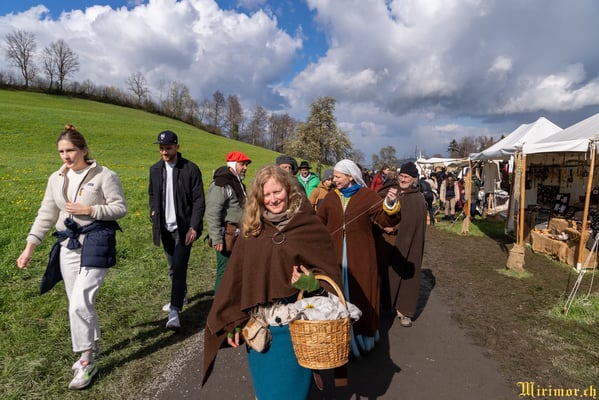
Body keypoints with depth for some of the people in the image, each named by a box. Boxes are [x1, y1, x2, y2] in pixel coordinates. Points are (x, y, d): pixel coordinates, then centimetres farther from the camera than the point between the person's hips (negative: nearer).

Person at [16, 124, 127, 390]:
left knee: (79, 303, -11)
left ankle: (86, 362, 6)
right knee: (79, 303, 13)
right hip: (68, 245, 6)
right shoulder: (56, 179, 9)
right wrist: (30, 246, 3)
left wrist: (88, 210, -17)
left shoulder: (104, 175, -8)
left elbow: (120, 208, -7)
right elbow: (46, 215, 10)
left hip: (96, 243, -6)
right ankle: (92, 347, 35)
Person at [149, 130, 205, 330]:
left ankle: (174, 311, -6)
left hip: (183, 228, -6)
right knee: (173, 267, 17)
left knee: (179, 267, -10)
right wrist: (153, 212, 6)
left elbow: (199, 201, -12)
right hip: (165, 228, 6)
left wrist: (194, 227, -19)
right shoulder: (155, 169, 6)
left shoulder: (191, 169, -10)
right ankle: (181, 295, 37)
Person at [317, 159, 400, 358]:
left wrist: (391, 204, -31)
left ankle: (361, 336, 24)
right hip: (335, 255, 3)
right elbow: (319, 222, 8)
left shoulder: (367, 195, -5)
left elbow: (386, 219, -13)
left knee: (360, 295, 7)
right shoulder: (331, 197, 6)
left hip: (359, 256, -3)